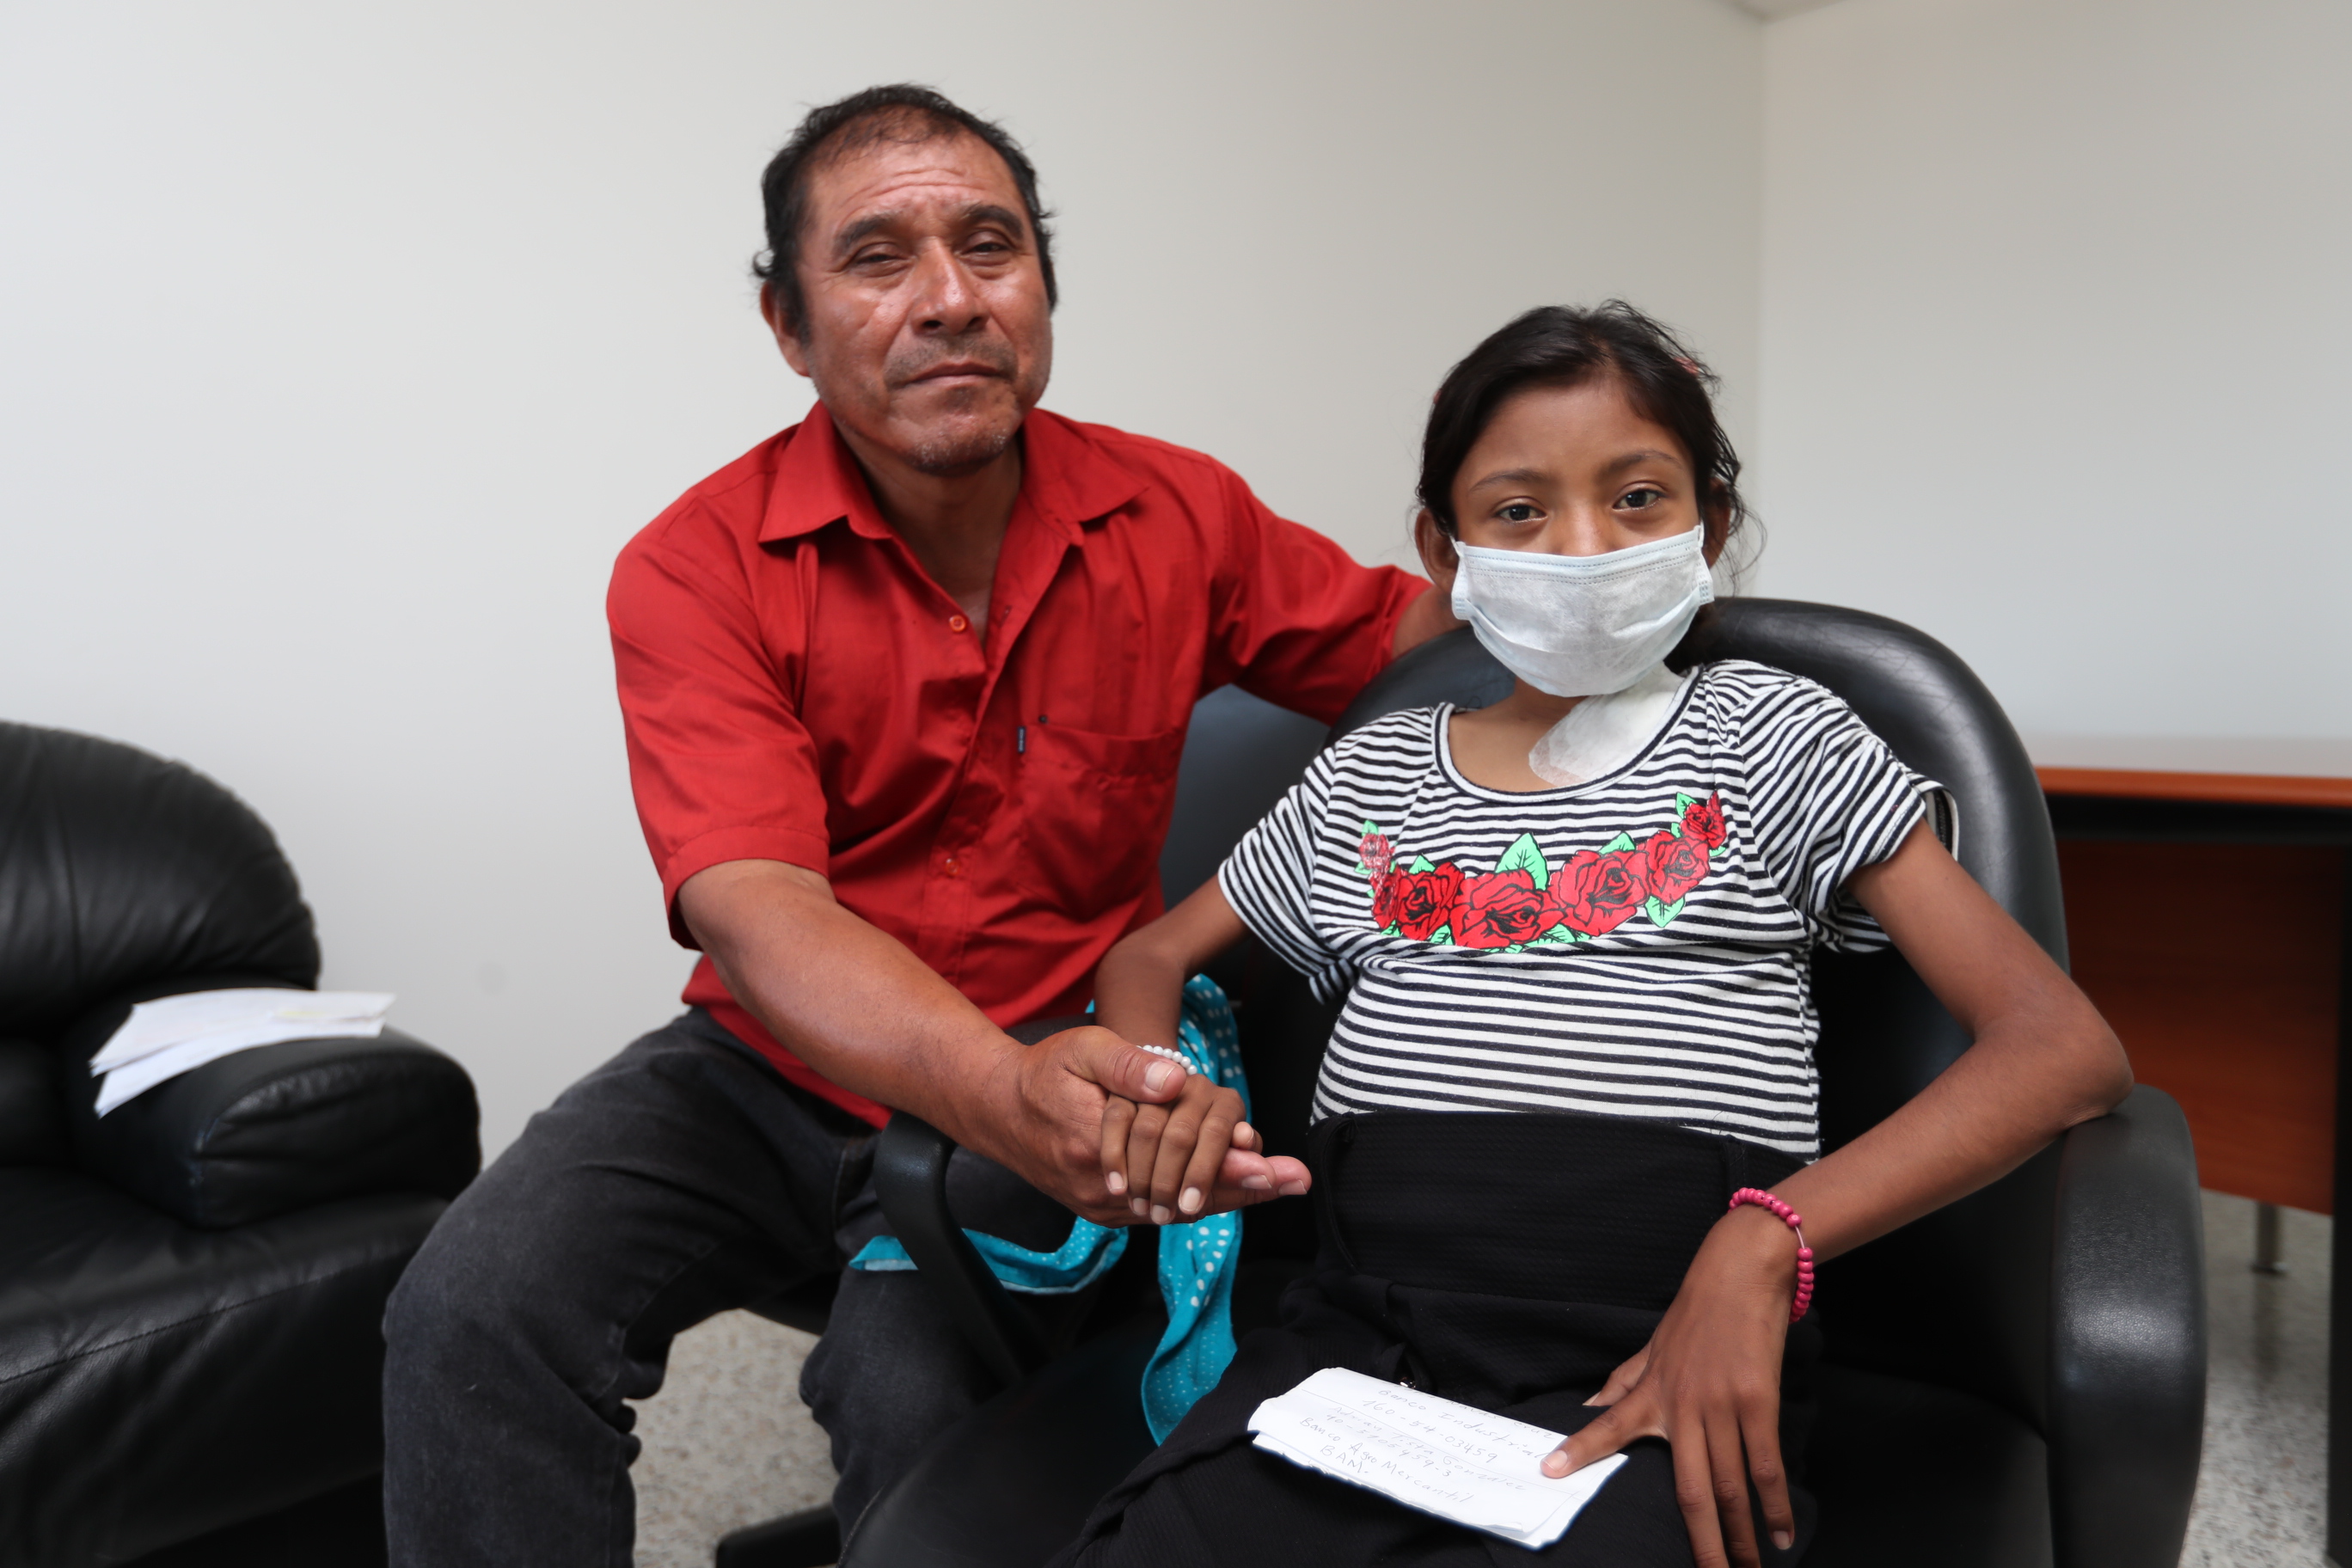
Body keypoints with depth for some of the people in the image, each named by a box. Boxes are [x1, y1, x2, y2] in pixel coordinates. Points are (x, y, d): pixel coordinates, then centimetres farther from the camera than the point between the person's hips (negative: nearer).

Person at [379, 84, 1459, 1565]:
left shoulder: (1178, 514, -4)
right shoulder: (699, 567, -12)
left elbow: (1414, 638, 10)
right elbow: (751, 906, -26)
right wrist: (1002, 1090, -45)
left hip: (1055, 1072, 1)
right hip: (774, 1066, 1)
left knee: (920, 1382, -26)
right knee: (471, 1312, -21)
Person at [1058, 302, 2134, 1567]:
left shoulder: (1767, 738, 8)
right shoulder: (1372, 778, 17)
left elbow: (2069, 1050, 1)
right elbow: (1149, 956, 25)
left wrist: (1764, 1240, -14)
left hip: (1658, 1382, -2)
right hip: (1356, 1339, 3)